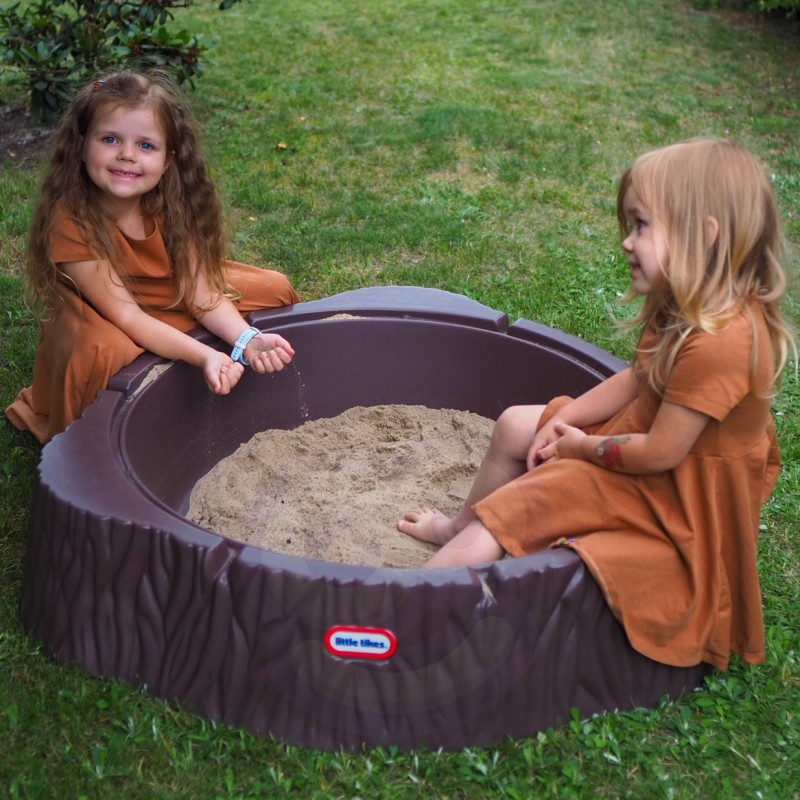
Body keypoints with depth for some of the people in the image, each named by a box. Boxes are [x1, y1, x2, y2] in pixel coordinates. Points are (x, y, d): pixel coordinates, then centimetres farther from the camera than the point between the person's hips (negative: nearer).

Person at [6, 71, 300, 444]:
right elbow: (126, 316, -31)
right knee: (101, 352, -39)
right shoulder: (71, 221, -30)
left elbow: (201, 292, -17)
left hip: (172, 309, 5)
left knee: (275, 289, -3)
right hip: (98, 326, -5)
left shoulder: (173, 204, -16)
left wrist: (247, 341, -35)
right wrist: (205, 357, -43)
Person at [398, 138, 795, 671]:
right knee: (515, 425, 15)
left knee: (518, 502, -15)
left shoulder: (718, 342, -35)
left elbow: (659, 452, -29)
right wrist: (566, 420, -3)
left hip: (674, 492, -10)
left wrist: (584, 447, -13)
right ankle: (462, 530, 34)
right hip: (645, 430, 10)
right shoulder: (684, 311, -4)